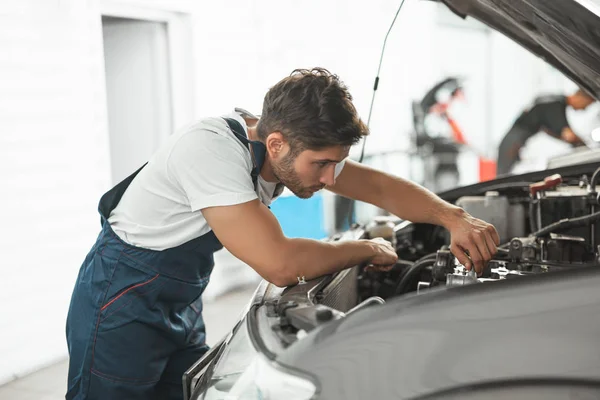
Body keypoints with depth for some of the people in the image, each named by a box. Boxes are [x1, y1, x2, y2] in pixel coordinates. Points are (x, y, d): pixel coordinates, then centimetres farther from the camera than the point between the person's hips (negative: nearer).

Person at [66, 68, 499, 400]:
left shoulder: (294, 146, -9)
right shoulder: (211, 150, -34)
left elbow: (378, 186, -1)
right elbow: (280, 263, -38)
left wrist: (453, 216, -17)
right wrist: (371, 249, -23)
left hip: (182, 302, 8)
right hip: (121, 302, -7)